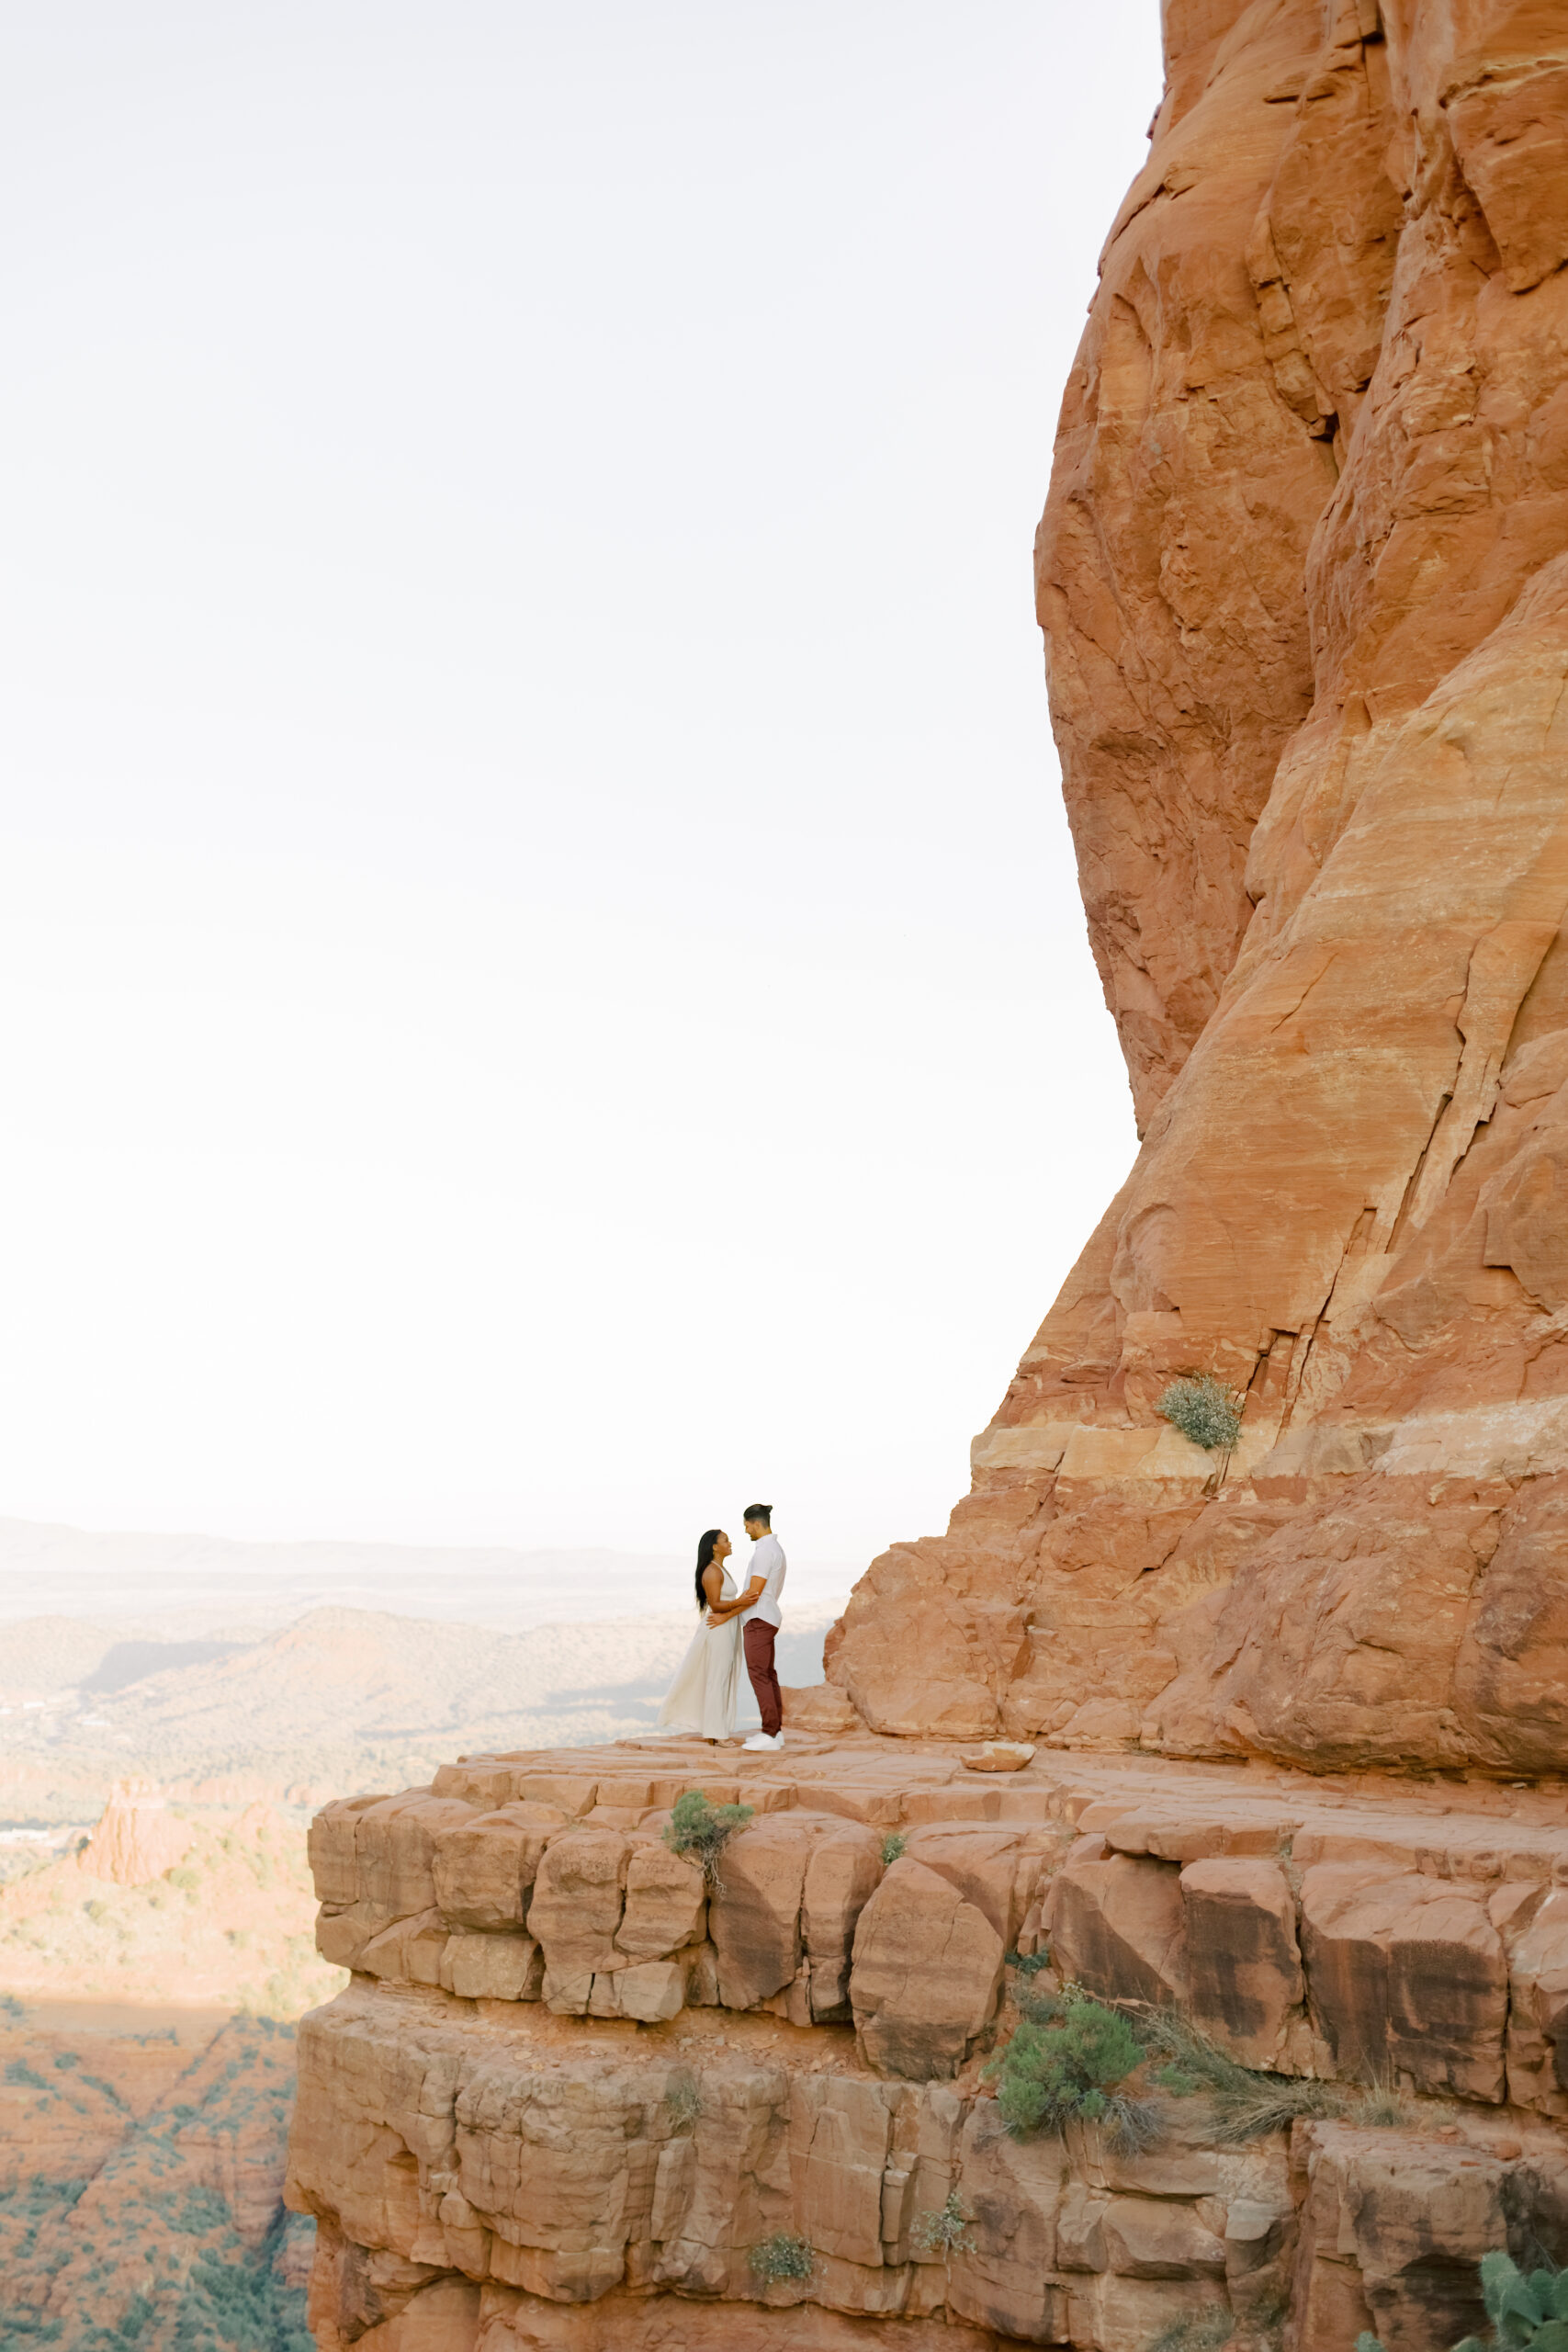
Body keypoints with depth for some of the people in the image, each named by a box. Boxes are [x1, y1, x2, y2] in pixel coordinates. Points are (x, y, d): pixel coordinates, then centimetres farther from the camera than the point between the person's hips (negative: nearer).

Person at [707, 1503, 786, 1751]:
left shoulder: (764, 1551, -18)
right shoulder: (774, 1548, 15)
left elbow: (754, 1594, -20)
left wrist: (727, 1615, -11)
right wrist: (726, 1607, 13)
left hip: (758, 1619, -10)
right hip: (766, 1618, 10)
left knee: (759, 1675, -8)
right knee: (767, 1675, 12)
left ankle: (770, 1735, -8)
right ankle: (775, 1730, 14)